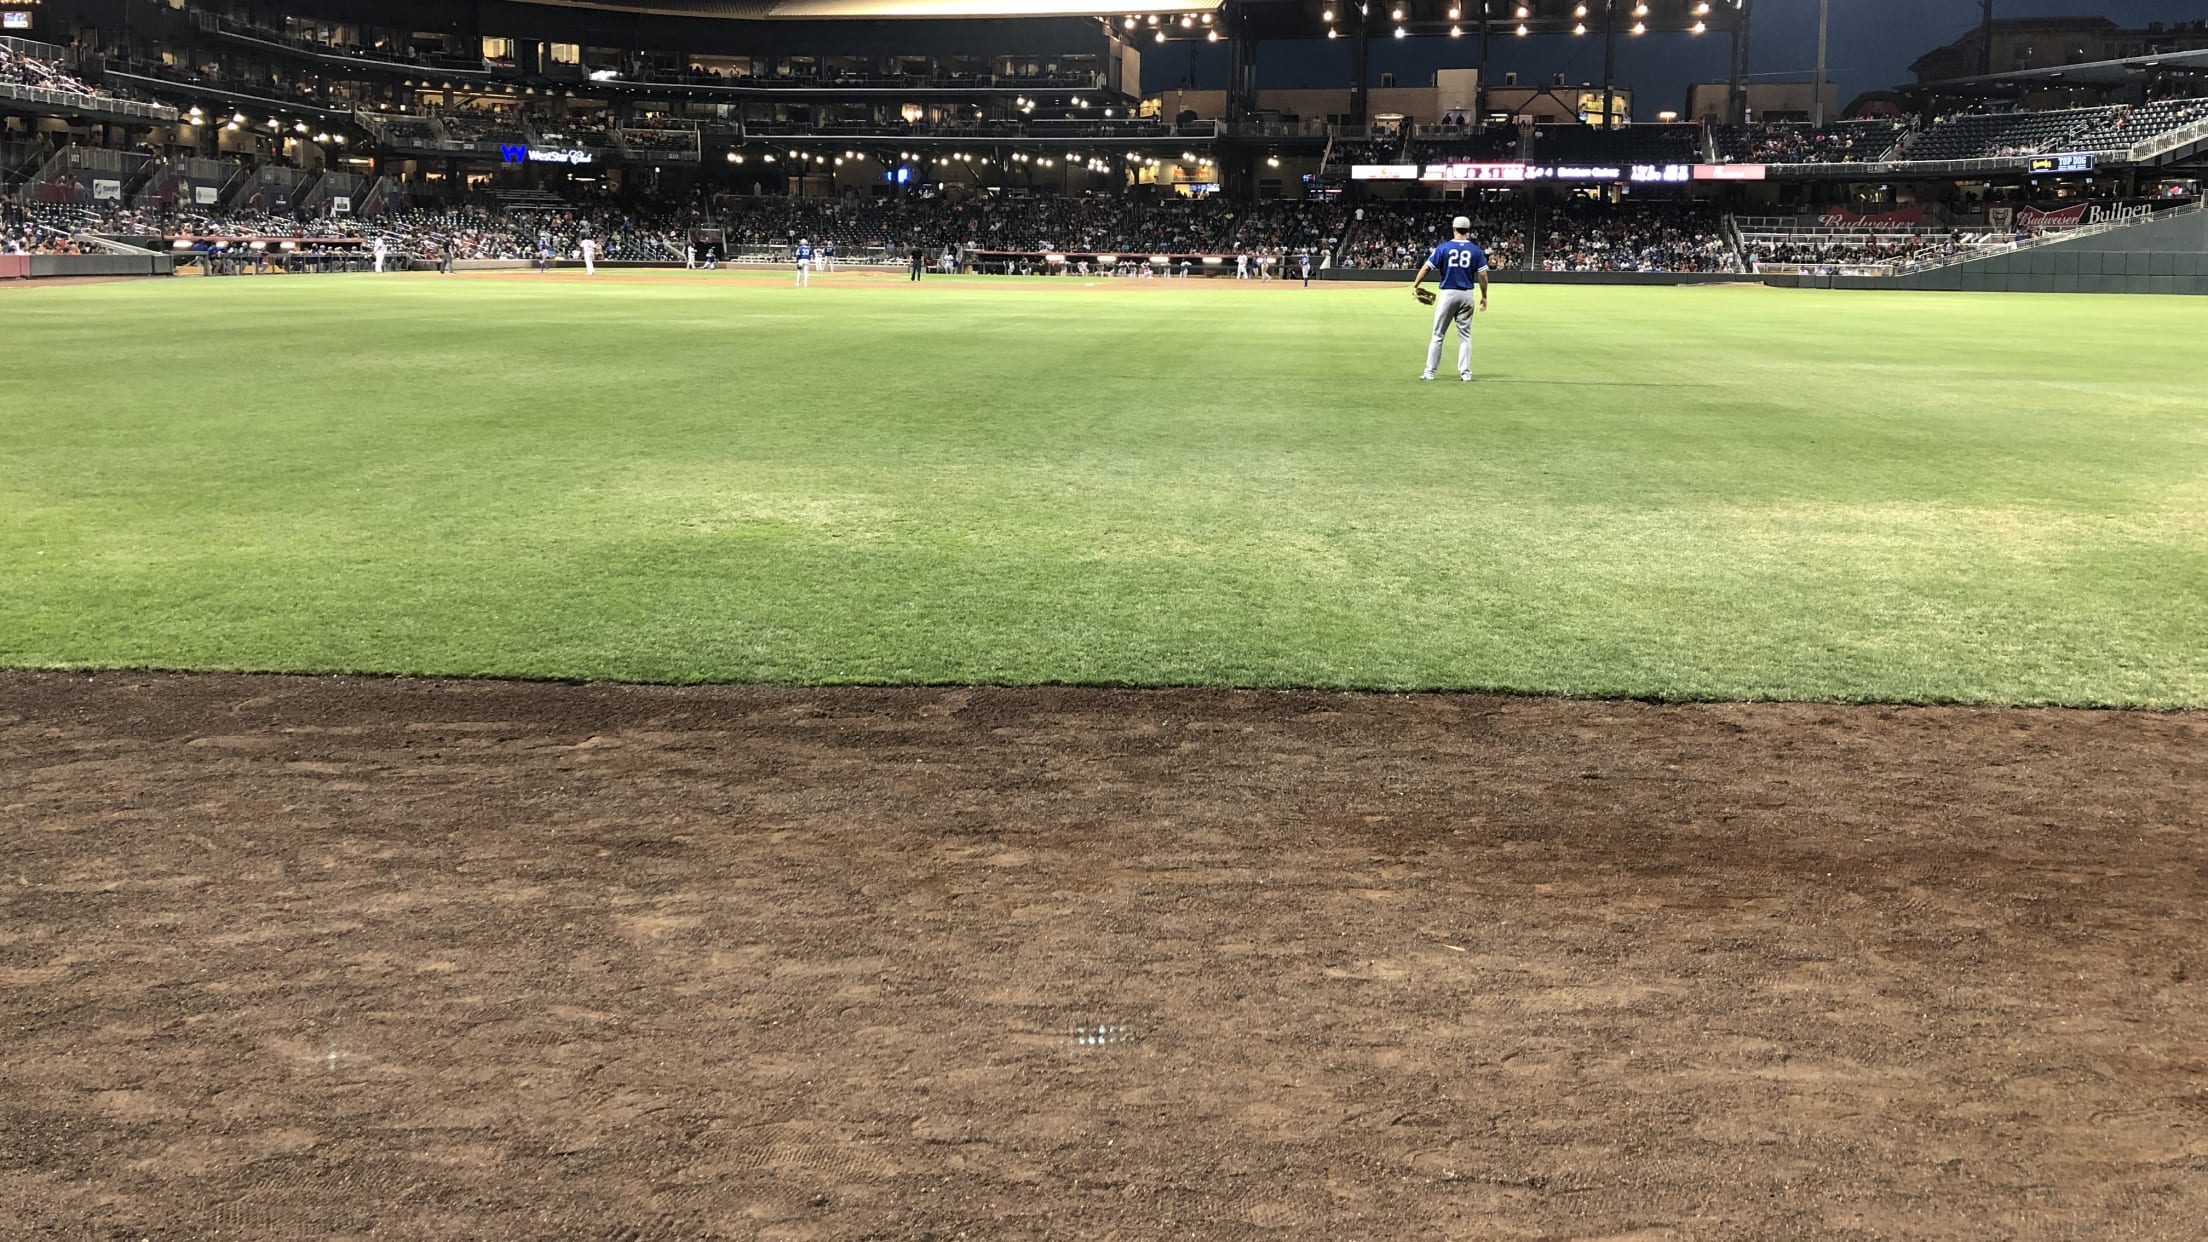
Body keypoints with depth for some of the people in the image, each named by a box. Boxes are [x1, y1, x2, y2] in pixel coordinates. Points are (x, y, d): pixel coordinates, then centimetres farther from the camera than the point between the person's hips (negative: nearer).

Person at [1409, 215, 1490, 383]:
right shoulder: (1476, 250, 0)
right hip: (1466, 295, 1)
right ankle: (1465, 373, 6)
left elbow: (1426, 268, -6)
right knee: (1465, 335, 9)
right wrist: (1484, 295, 8)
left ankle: (1430, 372, 5)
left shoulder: (1443, 248, -4)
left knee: (1438, 335, 6)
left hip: (1448, 293, -1)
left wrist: (1415, 285, 5)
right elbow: (1482, 275, -2)